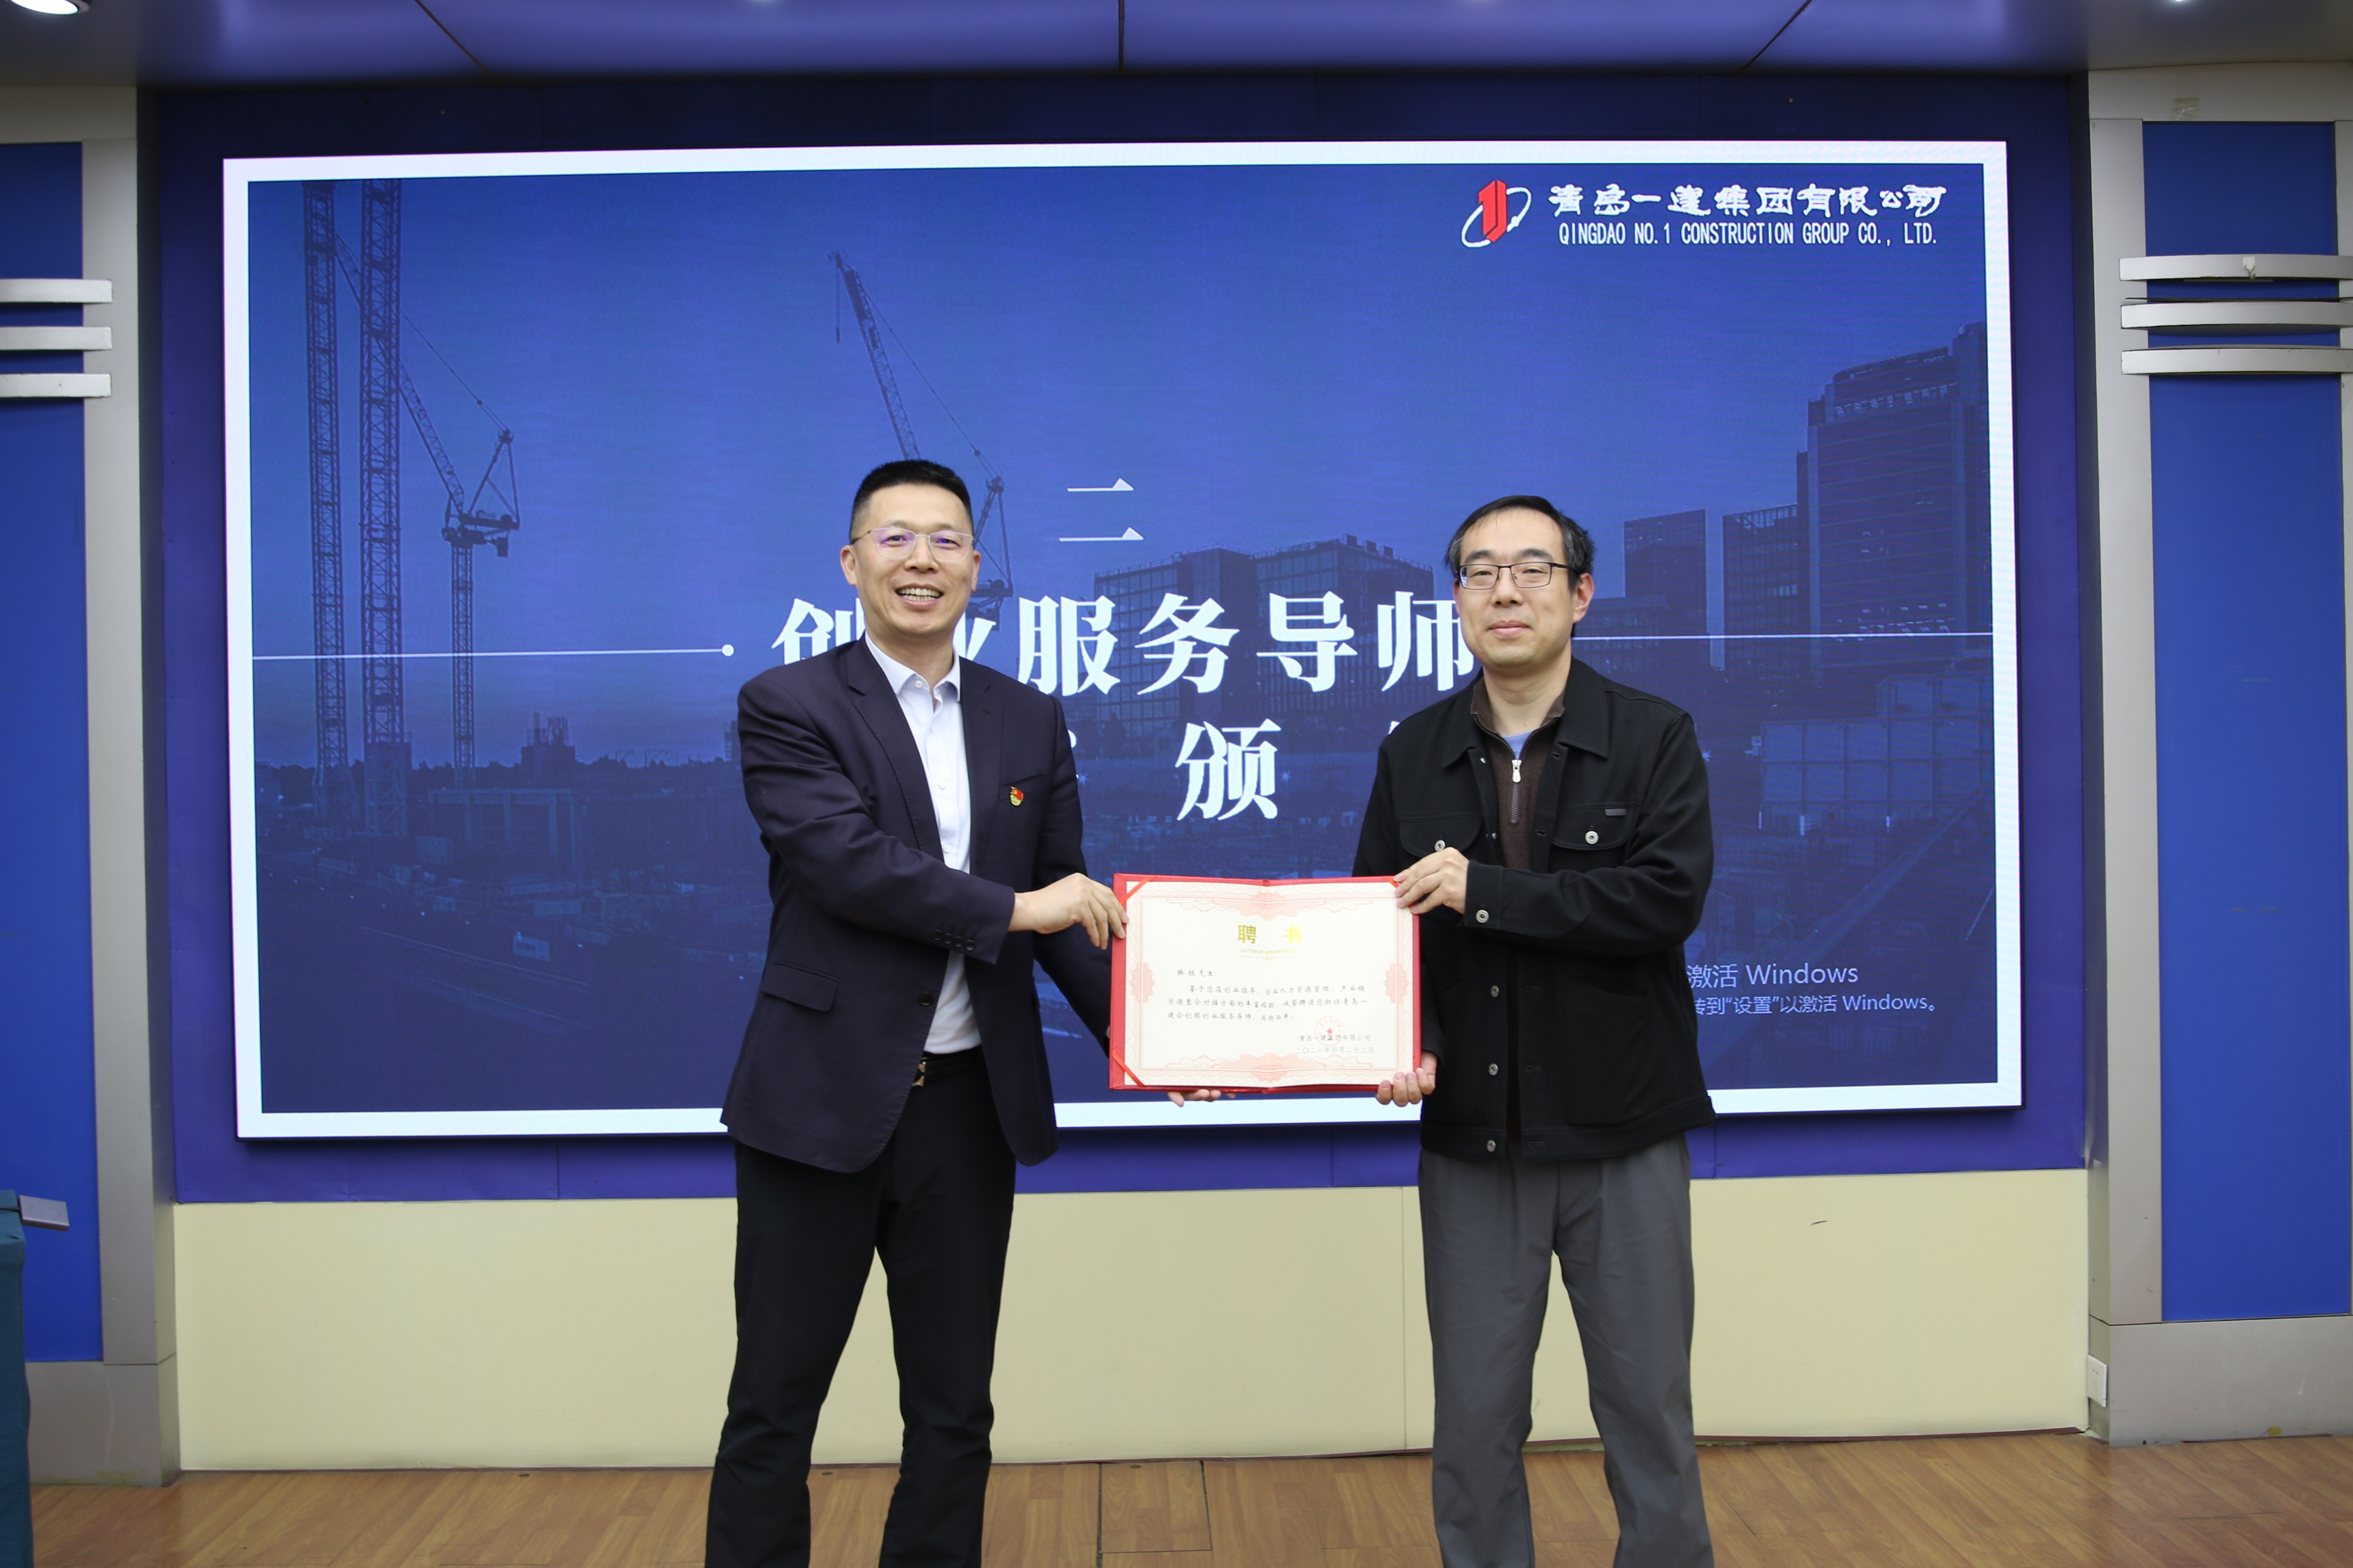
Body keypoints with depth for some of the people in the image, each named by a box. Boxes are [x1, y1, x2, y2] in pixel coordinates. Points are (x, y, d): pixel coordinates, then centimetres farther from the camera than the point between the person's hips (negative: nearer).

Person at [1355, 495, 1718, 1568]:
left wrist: (1486, 890, -20)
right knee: (1474, 1420, 9)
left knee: (1649, 1413, 9)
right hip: (1471, 1138, 2)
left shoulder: (1654, 738, -2)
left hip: (1622, 1136, -2)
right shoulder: (1413, 753, 6)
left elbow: (1668, 896, -16)